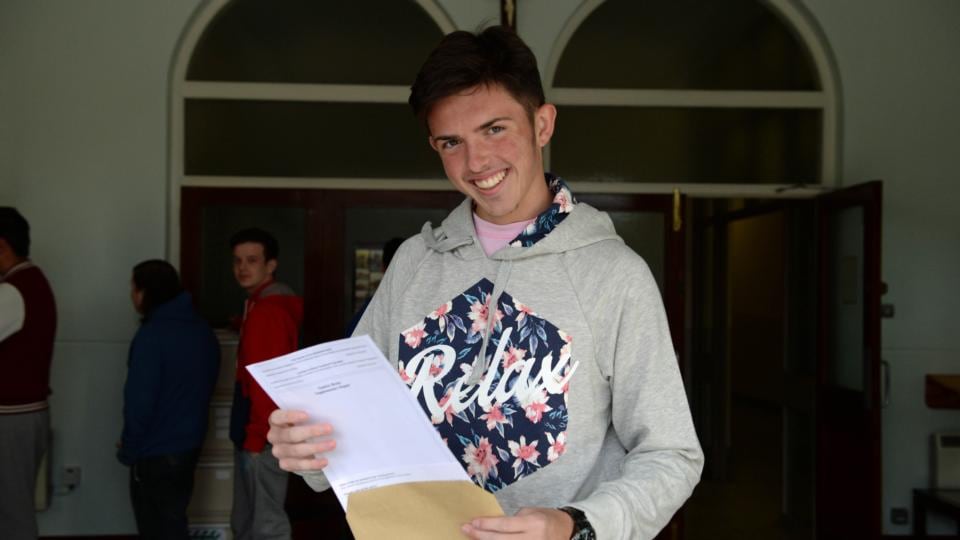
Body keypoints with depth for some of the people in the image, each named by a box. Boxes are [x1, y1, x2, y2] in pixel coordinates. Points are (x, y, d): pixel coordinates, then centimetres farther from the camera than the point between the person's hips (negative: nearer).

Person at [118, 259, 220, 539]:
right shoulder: (203, 330, 4)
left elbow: (140, 400, -22)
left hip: (156, 452, -7)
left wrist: (128, 449, -9)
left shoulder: (152, 335, -21)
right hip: (189, 445, 7)